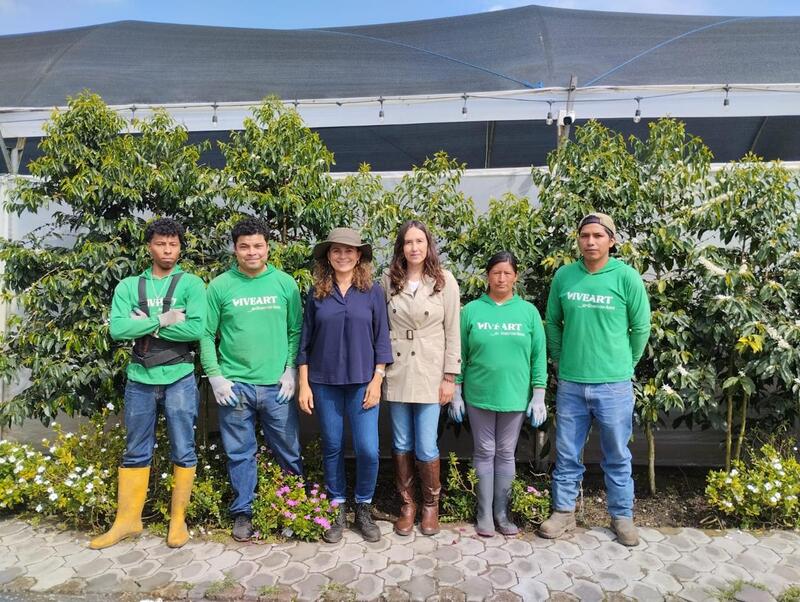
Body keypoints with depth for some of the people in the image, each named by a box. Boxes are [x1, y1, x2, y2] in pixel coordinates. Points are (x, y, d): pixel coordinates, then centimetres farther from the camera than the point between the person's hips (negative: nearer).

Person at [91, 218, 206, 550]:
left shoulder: (190, 283, -3)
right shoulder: (129, 286, 4)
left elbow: (196, 329, -17)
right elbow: (117, 329, -10)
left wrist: (145, 324, -11)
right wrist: (163, 319, -15)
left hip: (179, 379, -2)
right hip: (139, 380, 3)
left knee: (183, 451, 7)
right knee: (135, 452, 14)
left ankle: (178, 519, 23)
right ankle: (127, 519, 29)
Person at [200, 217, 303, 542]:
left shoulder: (285, 283, 1)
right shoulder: (219, 286, 0)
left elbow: (296, 331, 4)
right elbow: (206, 335, 1)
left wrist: (292, 370, -4)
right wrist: (215, 376, -6)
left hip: (277, 386, 1)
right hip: (234, 385, 0)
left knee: (288, 451, 12)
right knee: (239, 453, 12)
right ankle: (242, 512, 30)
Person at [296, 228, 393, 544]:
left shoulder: (373, 291, 1)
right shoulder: (317, 292, 3)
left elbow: (382, 339, 1)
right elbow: (305, 341, 5)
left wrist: (377, 380, -6)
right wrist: (304, 384, 1)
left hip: (362, 382, -1)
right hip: (325, 382, 1)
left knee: (368, 449, -4)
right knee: (332, 447, 10)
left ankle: (364, 507, 21)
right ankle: (337, 509, 28)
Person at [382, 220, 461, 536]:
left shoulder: (445, 280, -3)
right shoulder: (389, 280, 2)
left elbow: (452, 331, -2)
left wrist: (450, 376, -5)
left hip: (429, 373, -2)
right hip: (396, 373, 2)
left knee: (426, 447, 2)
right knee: (401, 444, 12)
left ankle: (431, 505, 27)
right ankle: (407, 504, 31)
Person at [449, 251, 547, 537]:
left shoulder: (528, 311, 1)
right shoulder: (471, 310, -1)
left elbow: (538, 356, 2)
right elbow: (459, 355, 1)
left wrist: (538, 395, -2)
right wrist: (456, 394, 0)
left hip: (515, 397, 1)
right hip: (479, 396, 0)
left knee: (506, 453, 12)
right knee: (485, 453, 9)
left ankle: (501, 512, 25)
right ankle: (484, 513, 21)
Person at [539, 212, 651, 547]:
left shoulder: (627, 277, -7)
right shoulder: (564, 276, -1)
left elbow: (641, 328, 2)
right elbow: (553, 323, 10)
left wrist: (624, 366, 7)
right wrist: (560, 362, 10)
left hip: (613, 385, -2)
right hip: (570, 383, 2)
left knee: (617, 456, 14)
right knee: (567, 454, 13)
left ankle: (622, 516, 32)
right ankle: (564, 511, 30)